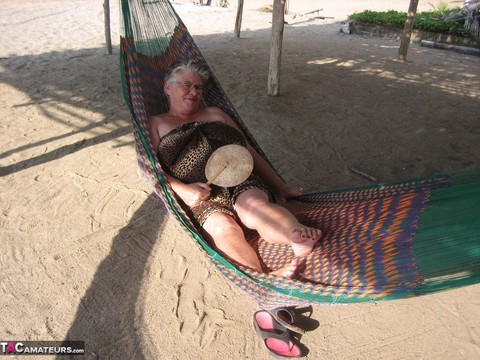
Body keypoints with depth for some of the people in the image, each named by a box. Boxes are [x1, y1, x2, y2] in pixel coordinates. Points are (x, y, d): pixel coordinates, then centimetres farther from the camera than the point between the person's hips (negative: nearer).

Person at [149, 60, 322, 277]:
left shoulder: (215, 113, 29)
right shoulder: (156, 124, 21)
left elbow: (249, 151, 25)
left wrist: (280, 186, 19)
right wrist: (182, 189, -13)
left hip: (240, 181, 2)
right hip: (200, 195, -1)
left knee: (256, 205, -33)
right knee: (224, 228, -34)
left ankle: (298, 236, -59)